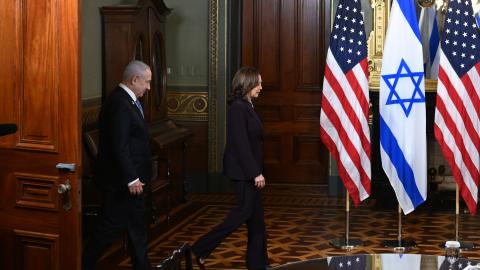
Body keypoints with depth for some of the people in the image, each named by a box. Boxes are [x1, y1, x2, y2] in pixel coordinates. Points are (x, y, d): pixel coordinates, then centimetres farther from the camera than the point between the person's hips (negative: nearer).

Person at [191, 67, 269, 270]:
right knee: (244, 211, -5)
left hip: (249, 169, 9)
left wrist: (257, 171, 15)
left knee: (256, 215, 11)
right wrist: (256, 173, -21)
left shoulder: (246, 106, 11)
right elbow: (241, 144, -21)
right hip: (243, 170, -9)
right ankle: (200, 250, 1)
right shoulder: (238, 107, -17)